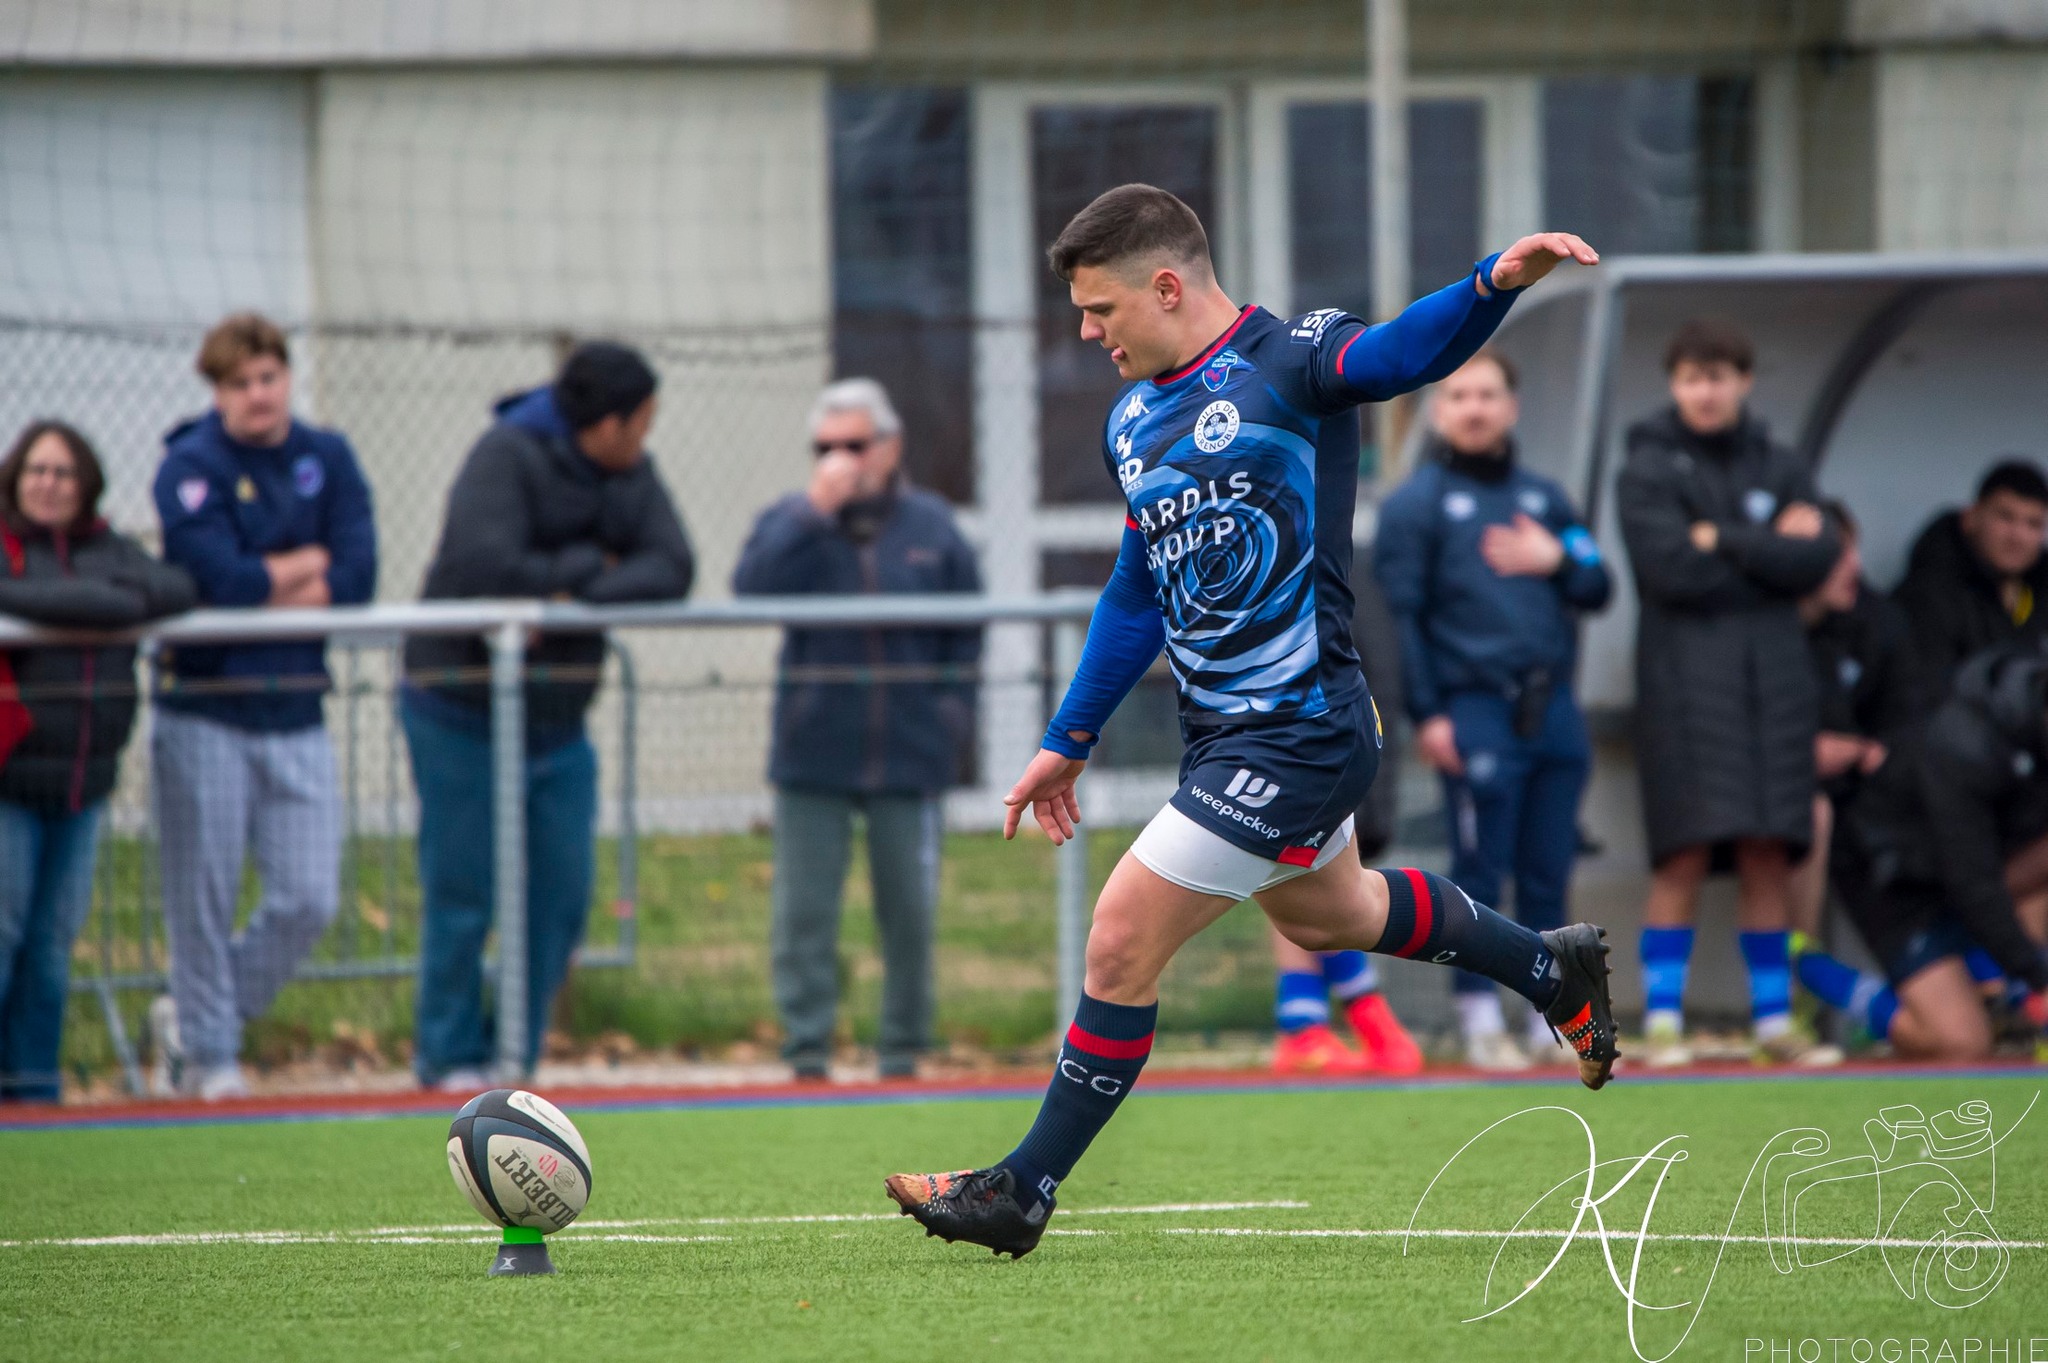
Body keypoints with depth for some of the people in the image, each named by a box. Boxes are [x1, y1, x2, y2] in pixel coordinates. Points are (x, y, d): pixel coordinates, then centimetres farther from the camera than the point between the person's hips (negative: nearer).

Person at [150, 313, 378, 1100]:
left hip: (295, 715, 4)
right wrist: (310, 563, -5)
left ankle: (190, 1020, 20)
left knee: (308, 902, 1)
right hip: (204, 715, -4)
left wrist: (264, 591, -11)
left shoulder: (327, 459, 7)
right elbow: (221, 579, -19)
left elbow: (356, 578, -3)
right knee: (203, 900, -2)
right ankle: (208, 1056, 12)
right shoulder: (192, 466, -6)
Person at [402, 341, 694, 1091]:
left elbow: (670, 570, -9)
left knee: (561, 895, 5)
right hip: (465, 712, -6)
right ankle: (448, 1055, 10)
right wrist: (591, 565, -17)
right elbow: (483, 568, -31)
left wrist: (580, 594, -25)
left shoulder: (631, 474, 3)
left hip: (559, 720, 6)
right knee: (464, 893, -1)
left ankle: (514, 1054, 15)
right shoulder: (505, 457, -18)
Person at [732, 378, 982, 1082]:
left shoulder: (932, 526, 6)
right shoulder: (790, 518, 4)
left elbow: (965, 635, 8)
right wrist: (815, 511, -17)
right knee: (805, 911, -3)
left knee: (909, 911, 6)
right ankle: (806, 1047, 1)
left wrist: (952, 712, -2)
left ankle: (904, 1049, 15)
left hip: (908, 756, 0)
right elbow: (754, 586, -15)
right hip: (812, 755, 0)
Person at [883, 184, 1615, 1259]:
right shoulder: (1131, 422, 10)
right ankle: (1553, 969, 50)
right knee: (1325, 914, 29)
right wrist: (1068, 744, 24)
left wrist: (1496, 283, -54)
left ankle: (1024, 1191, 6)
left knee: (1121, 946, -7)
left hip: (1295, 736, -9)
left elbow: (1404, 351, -34)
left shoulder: (1287, 361, -15)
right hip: (1225, 730, 9)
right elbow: (1138, 594, 21)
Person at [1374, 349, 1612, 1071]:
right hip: (1476, 713, -5)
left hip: (1553, 708, 5)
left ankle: (1553, 1017, 13)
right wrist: (1425, 715, -12)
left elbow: (1597, 588, 15)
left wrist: (1557, 561, -6)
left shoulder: (1543, 497, 17)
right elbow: (1400, 616, -4)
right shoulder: (1416, 504, 1)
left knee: (1549, 873, 7)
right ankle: (1480, 1019, 1)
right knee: (1480, 872, -4)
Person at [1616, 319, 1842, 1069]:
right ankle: (1663, 1020, -7)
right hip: (1685, 675, -4)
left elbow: (1815, 560, -2)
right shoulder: (1649, 472, 2)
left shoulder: (1781, 469, 13)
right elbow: (1670, 568, -12)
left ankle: (1773, 1020, 8)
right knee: (1685, 854, -10)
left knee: (1769, 853, 3)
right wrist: (1769, 549, -5)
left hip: (1774, 676, 4)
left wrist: (1723, 541, -8)